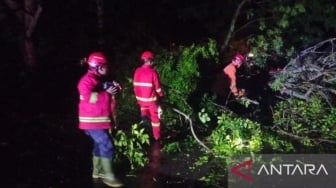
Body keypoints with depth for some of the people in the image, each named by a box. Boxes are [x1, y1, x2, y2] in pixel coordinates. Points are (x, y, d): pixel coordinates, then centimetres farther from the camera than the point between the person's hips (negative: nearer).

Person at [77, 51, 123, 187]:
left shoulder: (98, 79, 14)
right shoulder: (87, 80, -17)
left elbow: (102, 95, 26)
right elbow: (89, 96, -31)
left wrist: (112, 89, 5)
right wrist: (107, 93, -24)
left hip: (100, 119, 10)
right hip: (92, 121, -10)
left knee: (100, 145, 18)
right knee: (107, 146, -13)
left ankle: (97, 171, 31)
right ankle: (108, 176, -8)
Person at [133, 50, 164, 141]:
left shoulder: (137, 71, -3)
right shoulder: (153, 72, -17)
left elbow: (135, 85, 5)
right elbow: (157, 87, -11)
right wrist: (161, 95, 7)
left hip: (140, 98, 4)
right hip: (151, 99, -4)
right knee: (155, 117, 11)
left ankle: (144, 113, 12)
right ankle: (156, 137, 18)